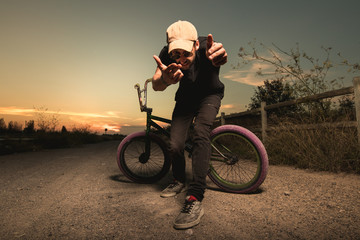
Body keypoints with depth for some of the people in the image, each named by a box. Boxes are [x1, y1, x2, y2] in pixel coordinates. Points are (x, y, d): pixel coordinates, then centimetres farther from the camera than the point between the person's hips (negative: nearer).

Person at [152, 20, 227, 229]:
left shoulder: (205, 47, -31)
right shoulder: (167, 54, -25)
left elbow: (219, 57, -53)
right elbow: (156, 85, -39)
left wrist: (219, 56, -77)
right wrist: (165, 80, -62)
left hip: (209, 95, -2)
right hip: (186, 97, 3)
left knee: (200, 132, -31)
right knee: (175, 146, -10)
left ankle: (195, 199, -27)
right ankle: (179, 181, 21)